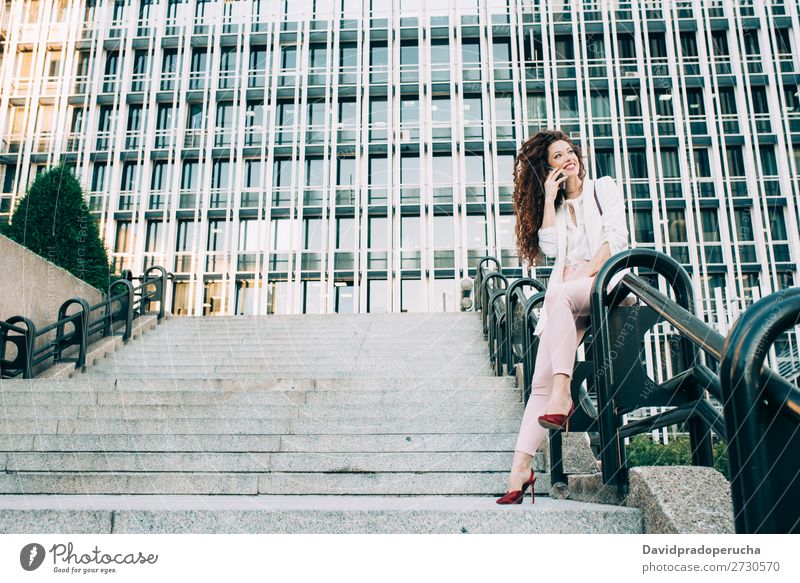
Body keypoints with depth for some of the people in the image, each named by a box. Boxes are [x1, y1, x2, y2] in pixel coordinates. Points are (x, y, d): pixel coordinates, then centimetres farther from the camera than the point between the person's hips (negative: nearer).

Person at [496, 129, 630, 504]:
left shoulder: (603, 188, 15)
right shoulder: (556, 205, 26)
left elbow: (616, 237, 1)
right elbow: (549, 247, 8)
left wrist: (588, 272, -12)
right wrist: (549, 198, 9)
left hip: (605, 280, -3)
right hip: (568, 294, 4)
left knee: (558, 294, -39)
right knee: (541, 380, -13)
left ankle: (563, 393, -39)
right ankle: (521, 468, -20)